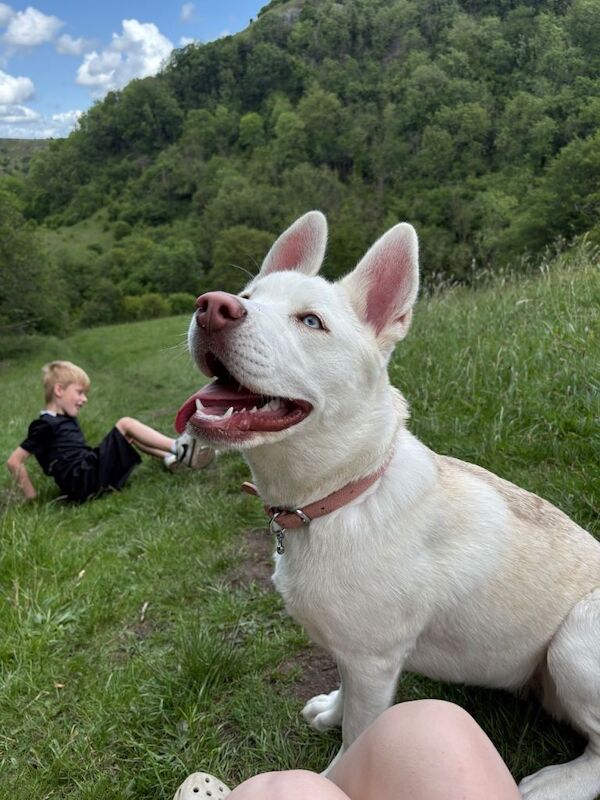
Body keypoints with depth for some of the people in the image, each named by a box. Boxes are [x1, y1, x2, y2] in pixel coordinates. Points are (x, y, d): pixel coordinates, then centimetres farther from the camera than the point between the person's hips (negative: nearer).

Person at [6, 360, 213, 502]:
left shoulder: (65, 419, 20)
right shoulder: (45, 425, -8)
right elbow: (14, 461, -10)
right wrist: (32, 496, -7)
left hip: (92, 475, 10)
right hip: (85, 482, -10)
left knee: (127, 436, 15)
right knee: (125, 424, -11)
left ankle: (173, 458, -1)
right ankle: (178, 448, -15)